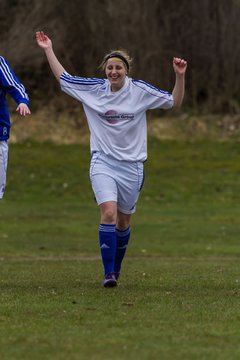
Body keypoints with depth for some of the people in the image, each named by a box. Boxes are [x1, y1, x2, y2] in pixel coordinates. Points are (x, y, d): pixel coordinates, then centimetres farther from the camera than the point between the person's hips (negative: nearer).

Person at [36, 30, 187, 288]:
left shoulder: (140, 91, -4)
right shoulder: (93, 89, 0)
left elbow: (174, 102, 2)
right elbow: (63, 78, 13)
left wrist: (180, 76, -12)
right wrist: (48, 51, 12)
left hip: (131, 165, 1)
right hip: (102, 162, -1)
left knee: (123, 221, 11)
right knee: (108, 212, -21)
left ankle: (116, 267, 34)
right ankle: (108, 273, -20)